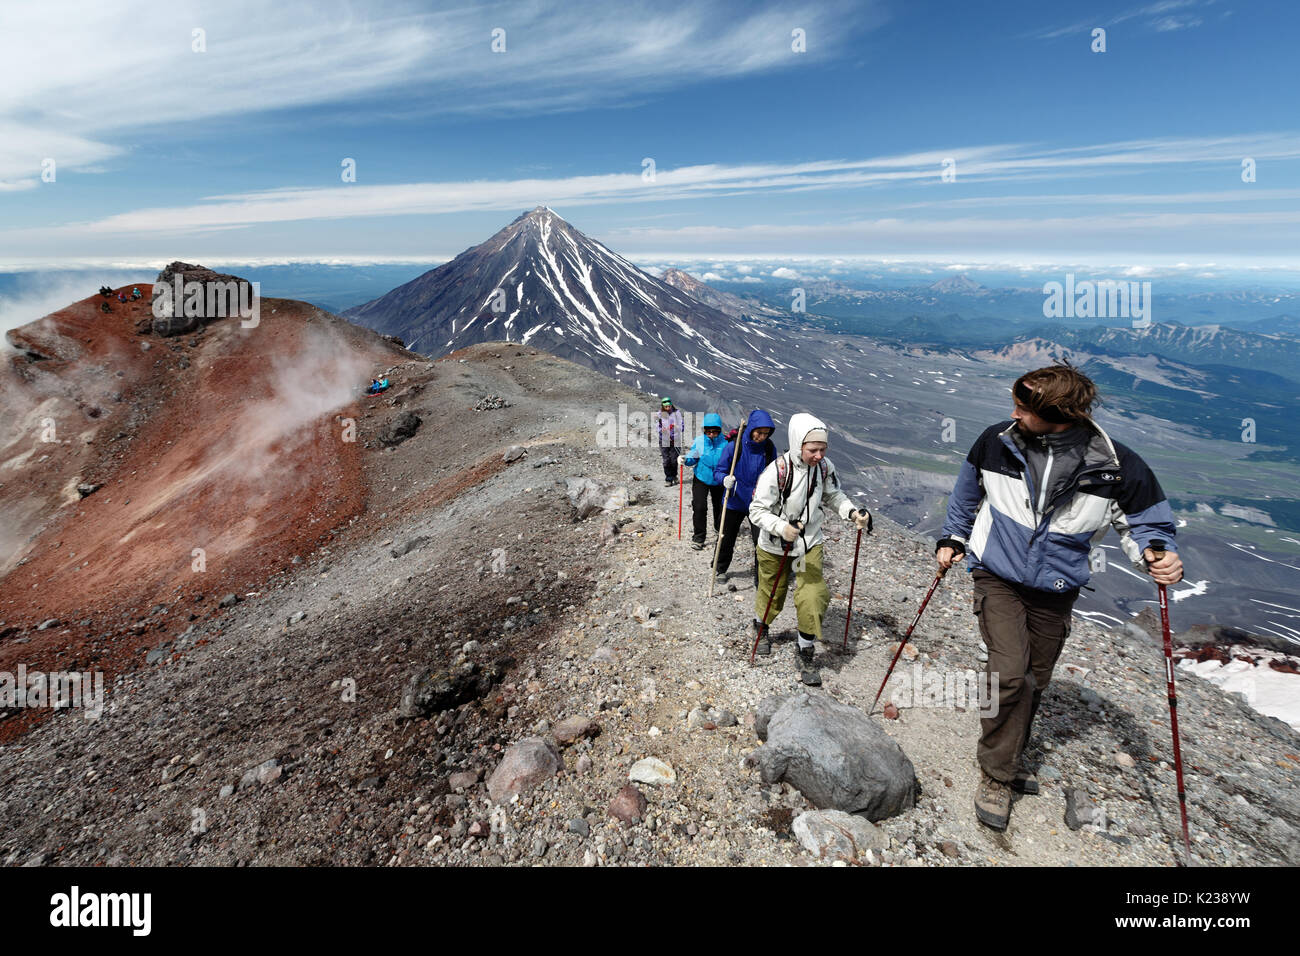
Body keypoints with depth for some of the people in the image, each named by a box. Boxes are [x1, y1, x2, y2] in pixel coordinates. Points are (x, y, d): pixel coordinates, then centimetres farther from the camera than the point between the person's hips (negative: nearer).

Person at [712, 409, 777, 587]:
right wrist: (725, 479, -30)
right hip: (734, 502, -1)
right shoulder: (733, 446, -15)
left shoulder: (769, 448, -5)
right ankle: (721, 569, 42)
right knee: (727, 539, 15)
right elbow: (718, 471, -9)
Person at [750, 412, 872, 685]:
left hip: (810, 543, 3)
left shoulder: (825, 466, -13)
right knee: (771, 595, 15)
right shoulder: (776, 471, -27)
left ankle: (805, 652, 15)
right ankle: (761, 627, 50)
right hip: (774, 546, -3)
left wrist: (852, 512, -14)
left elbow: (833, 496, 5)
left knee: (813, 596, -8)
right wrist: (781, 527, -38)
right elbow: (757, 510, -21)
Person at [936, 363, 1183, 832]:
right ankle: (996, 776, 3)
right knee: (1009, 673, -15)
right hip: (998, 578, -1)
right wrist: (954, 538, 12)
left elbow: (1145, 522, -1)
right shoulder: (997, 441, -13)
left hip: (1055, 591, 2)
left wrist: (1157, 553, -23)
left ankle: (1007, 758, 39)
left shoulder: (1117, 468, -17)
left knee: (1033, 682, 14)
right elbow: (967, 492, 7)